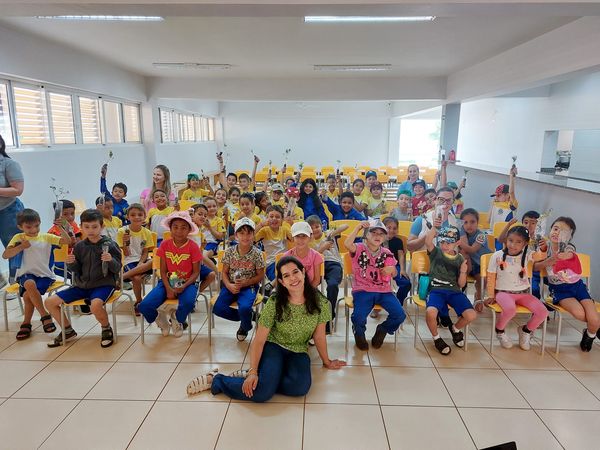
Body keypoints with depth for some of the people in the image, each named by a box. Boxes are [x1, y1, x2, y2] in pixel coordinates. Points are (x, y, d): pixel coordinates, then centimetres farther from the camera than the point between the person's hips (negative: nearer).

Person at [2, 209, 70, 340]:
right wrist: (20, 247, -15)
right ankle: (45, 316, -20)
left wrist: (61, 227, -18)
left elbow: (67, 241, -5)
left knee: (28, 295, -24)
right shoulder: (18, 238, 6)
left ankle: (26, 323, 0)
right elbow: (5, 255, -2)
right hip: (26, 274, 0)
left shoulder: (46, 237, 6)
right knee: (30, 284, -34)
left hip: (44, 274, 0)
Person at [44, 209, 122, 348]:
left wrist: (111, 261, -30)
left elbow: (117, 269, -9)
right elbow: (76, 270, 10)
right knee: (50, 302, 1)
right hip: (82, 284, 6)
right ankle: (68, 330, 22)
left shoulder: (109, 245, -8)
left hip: (104, 284, -6)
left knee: (95, 305, -36)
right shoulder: (79, 246, 5)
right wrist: (71, 263, -12)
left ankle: (106, 329, -4)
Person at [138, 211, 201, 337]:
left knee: (188, 303, -36)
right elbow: (163, 271, 0)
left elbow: (196, 272, -5)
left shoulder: (193, 246, -8)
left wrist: (183, 287, -20)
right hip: (168, 282, 2)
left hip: (187, 283, -2)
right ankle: (161, 317, 15)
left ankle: (177, 320, 2)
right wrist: (168, 289, -14)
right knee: (144, 306, -21)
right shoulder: (165, 245, -2)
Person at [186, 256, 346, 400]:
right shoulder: (275, 303, -16)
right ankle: (215, 379, -4)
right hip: (273, 347, -3)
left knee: (300, 387, -30)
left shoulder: (320, 302, -12)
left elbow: (319, 336, 1)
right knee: (262, 393, -28)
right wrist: (253, 371, -22)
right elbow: (259, 340, -13)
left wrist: (327, 362, 12)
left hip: (298, 353, 3)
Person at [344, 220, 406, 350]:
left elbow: (394, 274, 18)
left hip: (384, 291, 4)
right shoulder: (359, 249, -3)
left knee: (400, 315, -16)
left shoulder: (387, 253, 10)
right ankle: (359, 333, 13)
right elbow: (347, 244, -26)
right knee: (358, 317, -27)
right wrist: (358, 227, -24)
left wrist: (392, 269, -6)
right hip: (363, 290, -3)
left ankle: (382, 330, 19)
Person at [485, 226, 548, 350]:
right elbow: (491, 277, -2)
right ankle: (499, 331, -2)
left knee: (543, 312, -15)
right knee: (510, 309, -35)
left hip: (523, 293, 4)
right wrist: (491, 296, -3)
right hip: (503, 292, -4)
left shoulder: (526, 255, -2)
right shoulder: (497, 256, -7)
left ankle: (525, 330, 17)